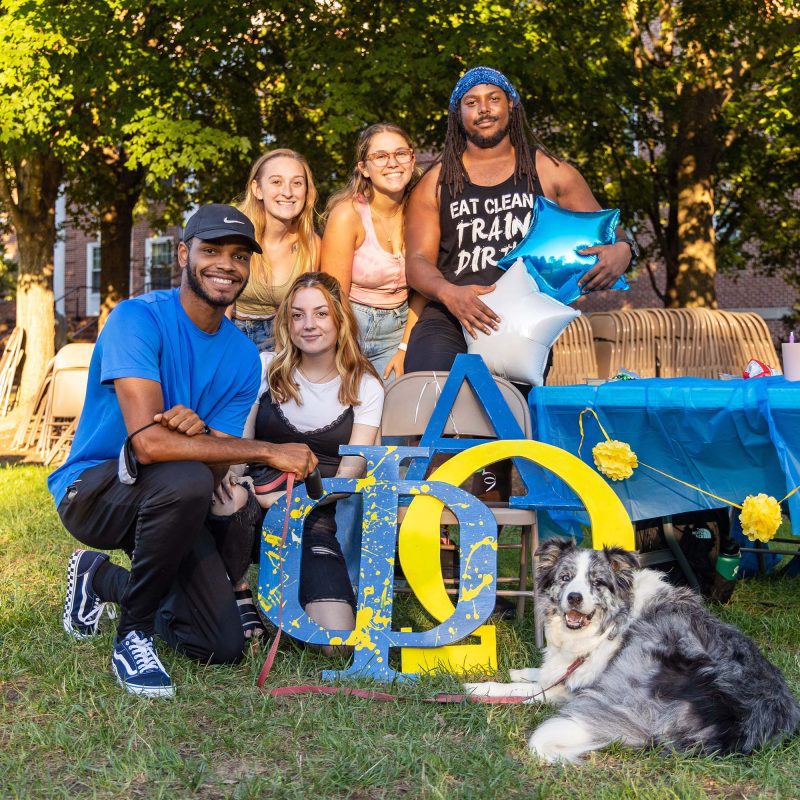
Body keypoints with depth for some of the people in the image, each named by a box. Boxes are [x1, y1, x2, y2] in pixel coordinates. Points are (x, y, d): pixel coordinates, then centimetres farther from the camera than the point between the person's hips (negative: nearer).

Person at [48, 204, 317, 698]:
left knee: (224, 648, -2)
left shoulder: (244, 357, -1)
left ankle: (102, 577, 24)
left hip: (169, 504, 6)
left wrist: (198, 432, -32)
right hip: (92, 488, -6)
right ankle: (134, 635, -15)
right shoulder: (139, 319, -19)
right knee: (186, 479, -38)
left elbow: (218, 469, -7)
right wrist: (270, 452, -30)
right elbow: (148, 442, -32)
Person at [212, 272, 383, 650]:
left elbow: (350, 470, -1)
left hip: (316, 519, 1)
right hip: (254, 509, -1)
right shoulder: (265, 368, 6)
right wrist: (235, 487, -23)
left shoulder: (365, 387, 7)